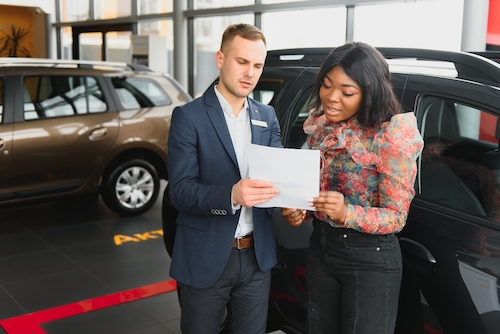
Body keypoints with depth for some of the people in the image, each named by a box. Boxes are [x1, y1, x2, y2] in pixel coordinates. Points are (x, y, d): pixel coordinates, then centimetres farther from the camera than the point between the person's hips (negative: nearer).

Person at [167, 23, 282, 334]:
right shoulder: (189, 117, -9)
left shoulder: (267, 116, 7)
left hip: (257, 255, 4)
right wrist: (231, 195, -33)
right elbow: (180, 190, -16)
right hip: (206, 258, -4)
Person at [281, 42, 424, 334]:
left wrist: (346, 212, -34)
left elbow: (396, 217, -17)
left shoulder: (391, 137, -20)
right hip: (320, 247, 6)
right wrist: (299, 210, -8)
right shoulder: (321, 127, 0)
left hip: (370, 259, -6)